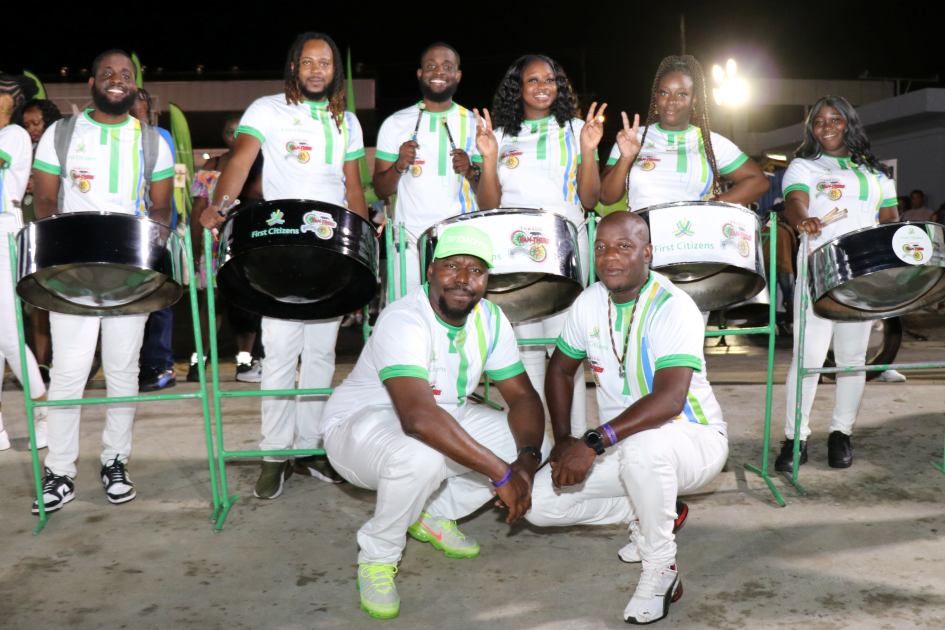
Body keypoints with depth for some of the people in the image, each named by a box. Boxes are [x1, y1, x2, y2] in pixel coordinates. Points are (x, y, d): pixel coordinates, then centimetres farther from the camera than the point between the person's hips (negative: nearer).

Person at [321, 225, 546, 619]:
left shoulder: (490, 319, -8)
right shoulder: (404, 320, -31)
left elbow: (522, 396, -7)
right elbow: (418, 416, -44)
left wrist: (527, 458, -27)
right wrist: (501, 473, -43)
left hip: (442, 419, 7)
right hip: (359, 424, -7)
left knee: (533, 441, -5)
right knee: (422, 457, -39)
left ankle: (431, 516, 12)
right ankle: (377, 556, -9)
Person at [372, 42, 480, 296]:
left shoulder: (475, 125, 7)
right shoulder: (396, 123, 5)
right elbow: (381, 189, 7)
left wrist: (471, 171, -11)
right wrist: (399, 165, -12)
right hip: (411, 243, 0)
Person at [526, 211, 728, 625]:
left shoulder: (672, 307, -24)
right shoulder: (590, 302, -3)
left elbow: (669, 399, -36)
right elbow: (560, 369, 10)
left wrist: (593, 443, -42)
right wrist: (563, 440, -2)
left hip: (693, 440, -6)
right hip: (620, 446, 6)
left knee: (641, 445, -41)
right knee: (539, 502, -7)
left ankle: (660, 571, -15)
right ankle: (648, 515, 15)